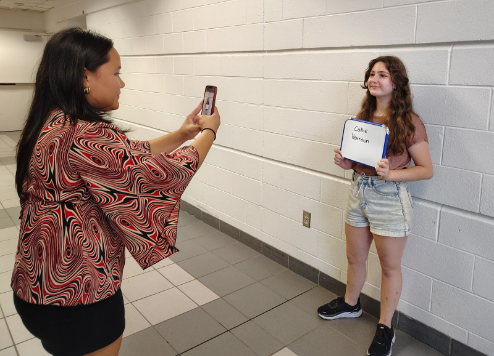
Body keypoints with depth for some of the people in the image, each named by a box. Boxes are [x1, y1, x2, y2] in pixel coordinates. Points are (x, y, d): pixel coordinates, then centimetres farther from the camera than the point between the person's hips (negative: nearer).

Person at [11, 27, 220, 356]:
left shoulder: (53, 125, 3)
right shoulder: (87, 137, -29)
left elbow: (130, 155, 6)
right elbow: (164, 172, -22)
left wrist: (182, 134, 6)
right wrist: (209, 132, -6)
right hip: (79, 296, -9)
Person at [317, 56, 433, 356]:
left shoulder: (409, 122, -12)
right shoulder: (364, 117, 7)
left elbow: (426, 170, -11)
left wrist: (390, 174, -25)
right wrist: (345, 162, -4)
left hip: (390, 198, -6)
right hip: (359, 192, 6)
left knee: (390, 266, 10)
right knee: (355, 257, 20)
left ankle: (386, 328, 28)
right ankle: (350, 303, 44)